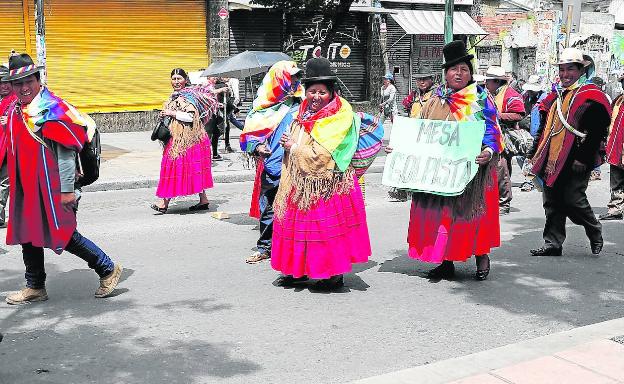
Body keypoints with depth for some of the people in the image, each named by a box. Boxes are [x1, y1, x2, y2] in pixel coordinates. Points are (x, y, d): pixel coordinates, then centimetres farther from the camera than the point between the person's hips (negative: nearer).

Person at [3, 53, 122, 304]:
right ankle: (35, 288, 27)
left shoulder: (52, 108, -14)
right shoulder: (15, 110, 11)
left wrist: (66, 189, -19)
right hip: (27, 189, 8)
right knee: (27, 235, 13)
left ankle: (108, 269, 12)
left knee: (63, 235, -3)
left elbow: (66, 151, -17)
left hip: (52, 189, -8)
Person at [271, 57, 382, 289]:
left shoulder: (339, 118, -12)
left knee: (328, 227, -3)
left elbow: (321, 155, -18)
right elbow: (295, 142, 25)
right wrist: (288, 144, 2)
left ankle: (335, 274, 9)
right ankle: (299, 269, 22)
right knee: (299, 223, 10)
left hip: (327, 184, -7)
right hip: (301, 183, 7)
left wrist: (294, 146, -8)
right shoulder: (303, 114, 13)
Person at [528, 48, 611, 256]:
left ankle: (595, 233, 21)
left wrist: (584, 159, -19)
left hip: (574, 162, -7)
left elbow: (596, 132, -15)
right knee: (552, 202, 7)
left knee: (572, 200, -4)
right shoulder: (556, 95, 16)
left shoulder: (590, 97, -7)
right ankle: (552, 243, 15)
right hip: (551, 160, 7)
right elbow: (545, 128, 22)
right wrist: (535, 154, 18)